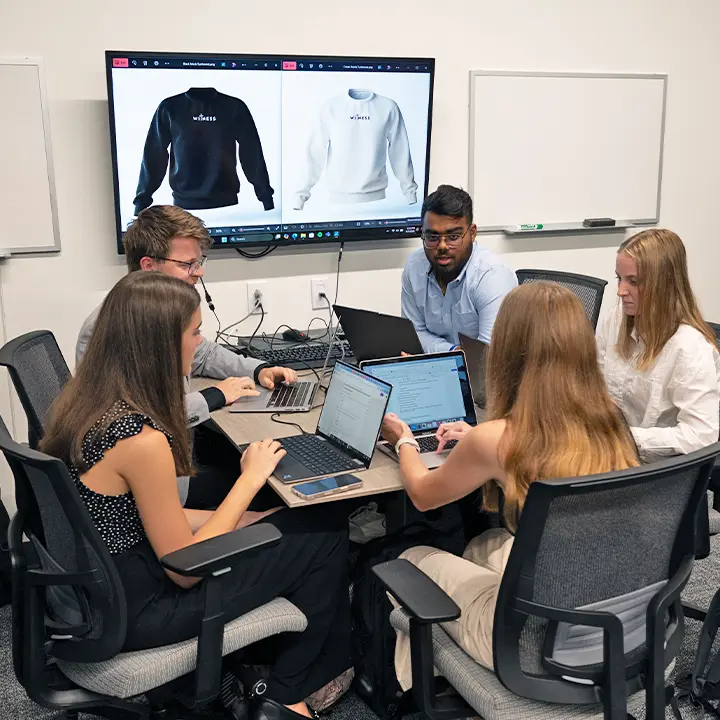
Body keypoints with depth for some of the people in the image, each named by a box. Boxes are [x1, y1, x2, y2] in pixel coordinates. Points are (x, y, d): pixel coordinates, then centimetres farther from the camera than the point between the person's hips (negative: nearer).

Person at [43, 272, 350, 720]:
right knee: (327, 538, 1)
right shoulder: (142, 439, -29)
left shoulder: (84, 399, -2)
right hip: (135, 614, -8)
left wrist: (243, 519, 4)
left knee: (299, 522, 16)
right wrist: (251, 479, -11)